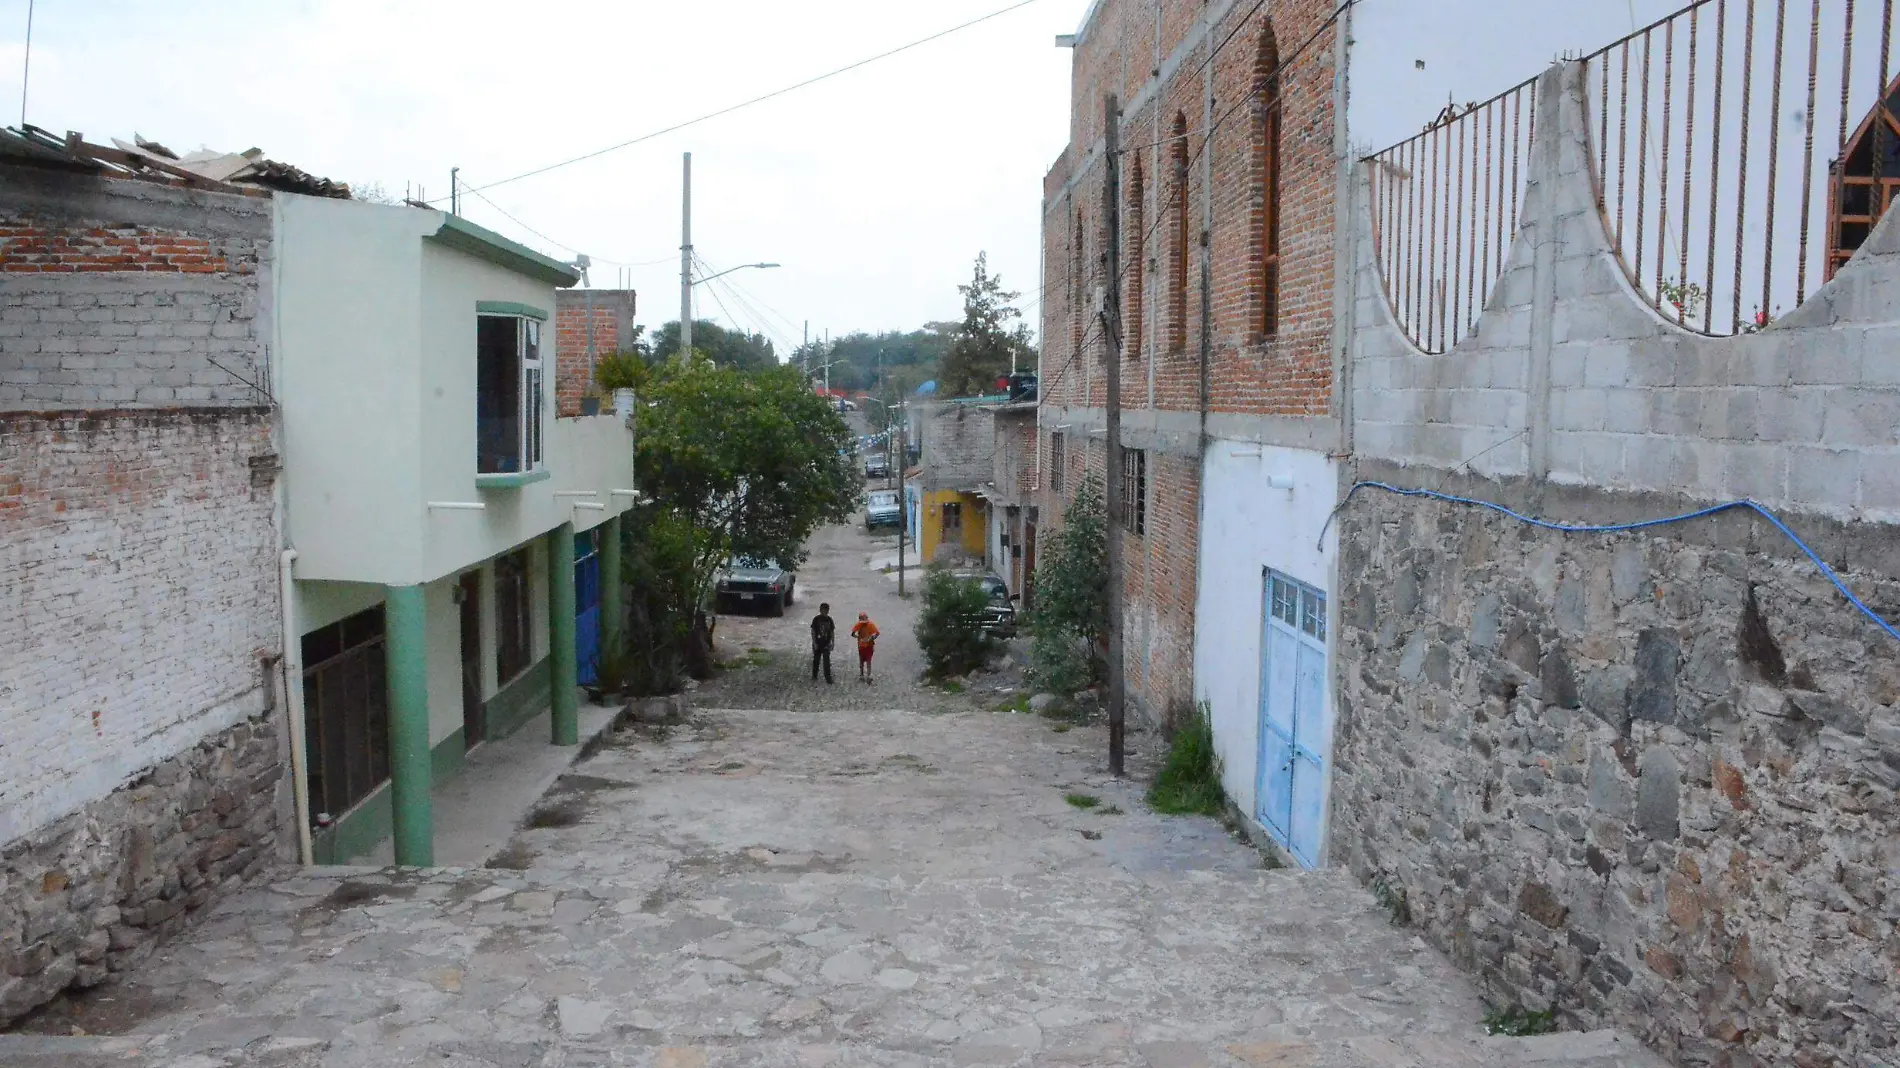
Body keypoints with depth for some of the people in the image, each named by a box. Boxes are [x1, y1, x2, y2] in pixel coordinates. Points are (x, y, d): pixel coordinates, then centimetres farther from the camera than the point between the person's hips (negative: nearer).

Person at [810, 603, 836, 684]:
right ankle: (814, 676, 26)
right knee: (816, 660, 11)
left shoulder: (829, 620, 1)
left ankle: (828, 679, 1)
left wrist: (832, 643, 2)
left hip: (826, 644, 1)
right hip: (817, 644, -1)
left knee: (827, 662, -2)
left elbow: (832, 632, 7)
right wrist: (814, 643, -10)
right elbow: (813, 631, -5)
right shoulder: (816, 619, -7)